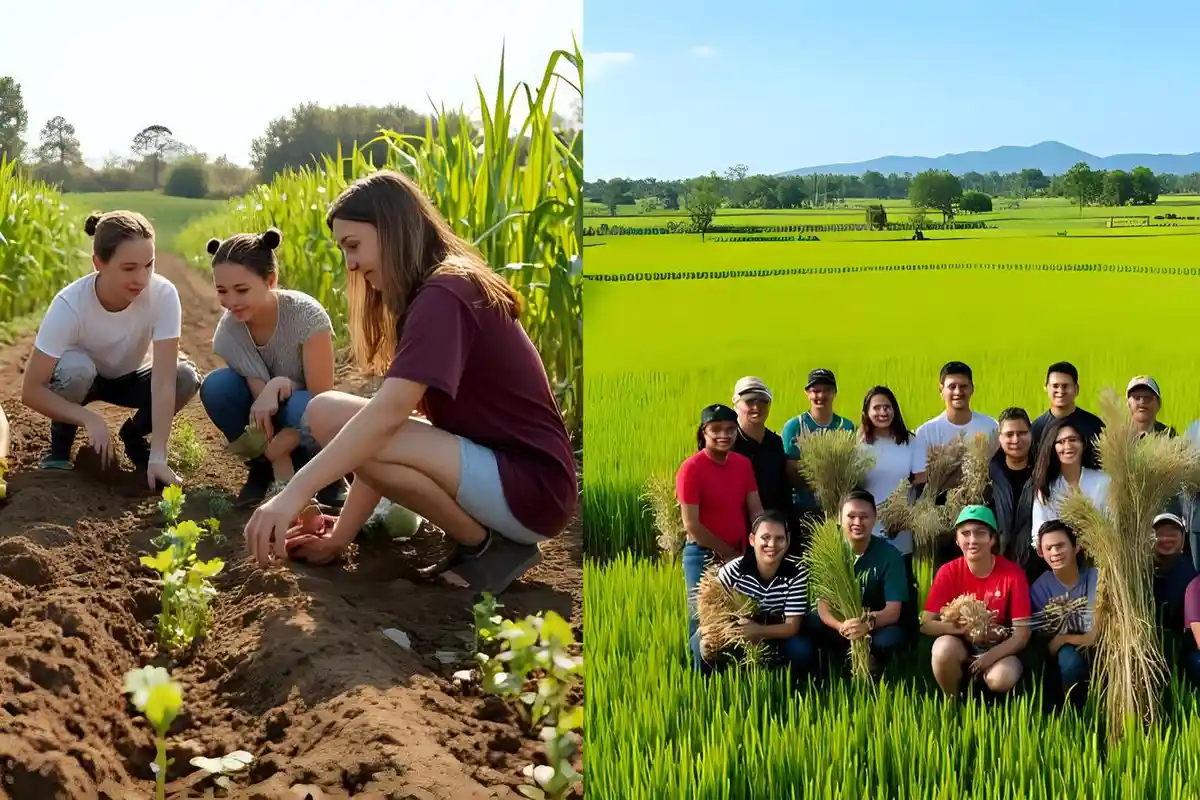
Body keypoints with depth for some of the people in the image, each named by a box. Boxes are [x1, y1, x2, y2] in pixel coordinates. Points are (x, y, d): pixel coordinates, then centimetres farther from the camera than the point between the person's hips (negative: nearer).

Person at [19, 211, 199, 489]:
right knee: (75, 367, -36)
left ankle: (134, 435, 3)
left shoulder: (163, 295, -31)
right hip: (81, 377, -2)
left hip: (130, 377, 2)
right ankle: (61, 440, -5)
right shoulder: (70, 304, -34)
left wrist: (158, 456, -40)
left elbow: (163, 379, -33)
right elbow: (31, 390, -31)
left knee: (186, 377, -28)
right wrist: (89, 418, -43)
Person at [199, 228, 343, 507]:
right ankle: (263, 471, -3)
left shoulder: (306, 315, -28)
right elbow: (264, 405, -23)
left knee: (301, 409, -38)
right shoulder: (228, 332, -18)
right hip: (274, 423, 3)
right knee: (216, 386, -25)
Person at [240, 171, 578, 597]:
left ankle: (489, 546, -9)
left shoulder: (443, 295, -15)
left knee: (330, 415, -21)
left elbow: (388, 413, -28)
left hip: (531, 487, -10)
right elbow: (394, 419, 11)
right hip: (498, 468, 10)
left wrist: (296, 491, -32)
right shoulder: (438, 293, 16)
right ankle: (480, 537, 7)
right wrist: (340, 537, 7)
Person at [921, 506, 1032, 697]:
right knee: (944, 647, -33)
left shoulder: (1013, 574, -13)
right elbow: (926, 624, -13)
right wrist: (964, 628, -28)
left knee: (1001, 678, -35)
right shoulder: (949, 572, -10)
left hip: (999, 650, -1)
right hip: (961, 646, 2)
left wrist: (990, 656, -26)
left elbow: (1022, 633, -12)